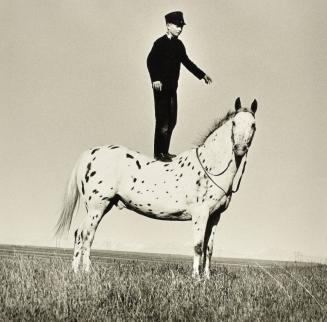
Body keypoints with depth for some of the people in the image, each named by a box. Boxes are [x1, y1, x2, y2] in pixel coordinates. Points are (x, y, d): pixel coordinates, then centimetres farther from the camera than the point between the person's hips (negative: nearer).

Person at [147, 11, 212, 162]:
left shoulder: (178, 45, 11)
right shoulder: (160, 43, -12)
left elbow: (186, 62, 22)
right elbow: (150, 61, -23)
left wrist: (202, 75, 21)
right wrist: (155, 79, -36)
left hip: (172, 88, 8)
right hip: (161, 88, -8)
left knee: (171, 121, 12)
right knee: (163, 121, -5)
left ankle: (165, 151, 22)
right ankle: (159, 153, 2)